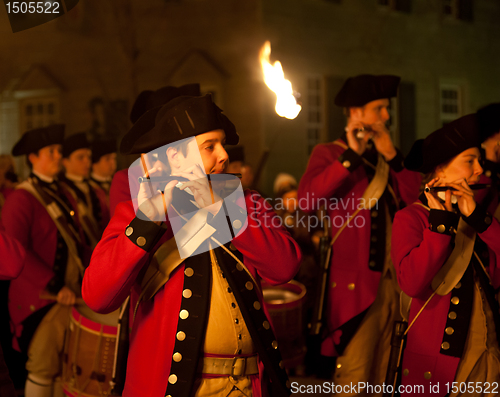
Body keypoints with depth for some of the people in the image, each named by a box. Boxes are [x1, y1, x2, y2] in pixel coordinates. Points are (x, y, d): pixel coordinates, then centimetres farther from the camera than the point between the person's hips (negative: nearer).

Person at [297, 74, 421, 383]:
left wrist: (392, 156, -4)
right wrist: (352, 155, -18)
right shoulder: (329, 154, 0)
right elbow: (307, 201, -19)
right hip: (357, 286, -6)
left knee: (385, 377, 11)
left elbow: (415, 198, 5)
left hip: (394, 284, 6)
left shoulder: (388, 156, 18)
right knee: (354, 381, -5)